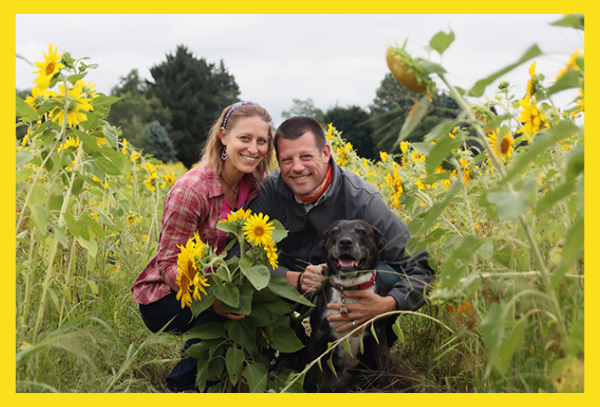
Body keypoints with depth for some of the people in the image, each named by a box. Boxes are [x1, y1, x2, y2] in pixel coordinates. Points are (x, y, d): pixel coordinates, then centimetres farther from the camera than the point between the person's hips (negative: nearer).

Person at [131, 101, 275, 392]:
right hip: (163, 296, -5)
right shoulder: (191, 190, -24)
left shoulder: (254, 185, -5)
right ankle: (180, 385, -9)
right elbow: (169, 263, -22)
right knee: (220, 309, -33)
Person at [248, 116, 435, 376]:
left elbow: (421, 268, -26)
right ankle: (292, 355, 0)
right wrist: (293, 279, -35)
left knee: (387, 275, -32)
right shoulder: (269, 191, -15)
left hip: (352, 293, -2)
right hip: (292, 286, 2)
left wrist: (386, 305, -45)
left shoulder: (361, 199, -23)